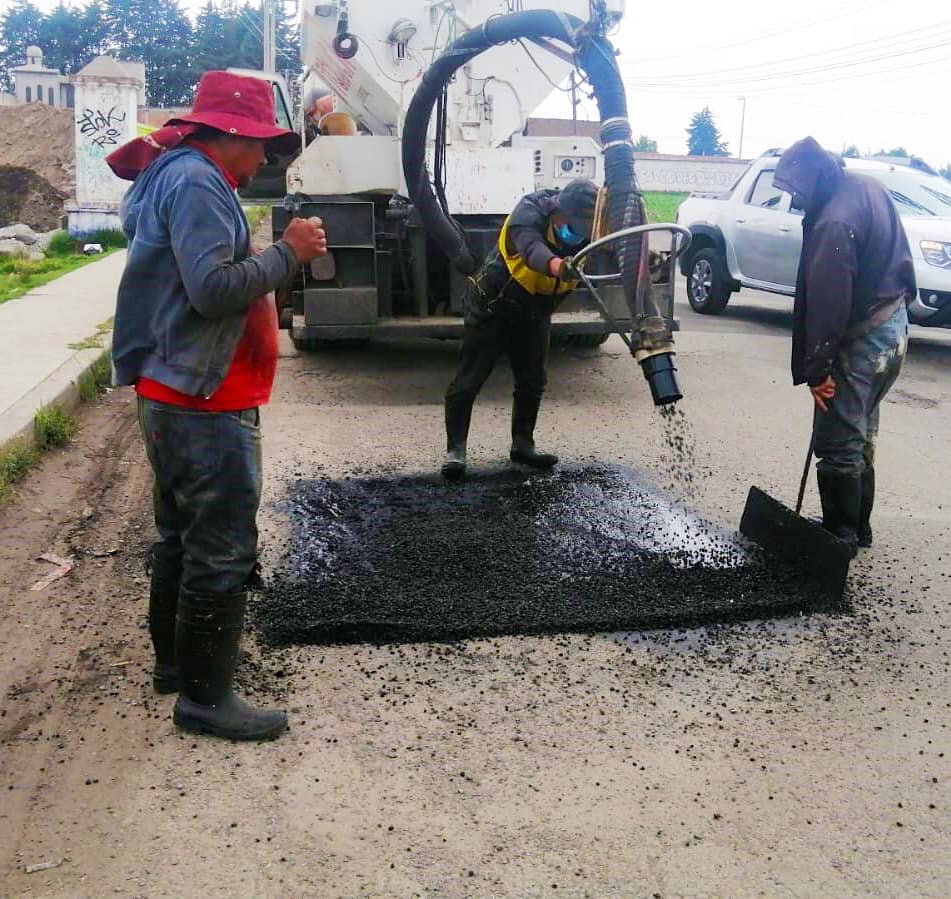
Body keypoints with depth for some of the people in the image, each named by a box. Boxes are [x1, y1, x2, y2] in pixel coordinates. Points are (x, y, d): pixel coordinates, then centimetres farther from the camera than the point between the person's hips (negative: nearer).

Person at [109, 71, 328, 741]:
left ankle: (176, 659, 34)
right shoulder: (196, 182, -15)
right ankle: (205, 696, 4)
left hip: (176, 397, 11)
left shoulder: (177, 177, 18)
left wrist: (281, 256, 11)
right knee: (223, 549, -5)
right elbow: (215, 287, -25)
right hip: (205, 405, -11)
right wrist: (288, 252, -15)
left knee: (184, 535, 20)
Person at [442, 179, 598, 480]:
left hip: (534, 313, 5)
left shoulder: (590, 233, -13)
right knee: (469, 379, -5)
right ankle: (455, 449, 4)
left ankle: (522, 444, 27)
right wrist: (556, 265, -72)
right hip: (492, 305, -5)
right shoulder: (531, 210, -30)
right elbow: (529, 245, -50)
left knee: (532, 380, 10)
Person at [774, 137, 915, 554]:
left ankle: (841, 537, 9)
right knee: (860, 438, 20)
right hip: (893, 326, 10)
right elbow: (895, 259, 16)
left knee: (837, 446, -2)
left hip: (861, 343, -10)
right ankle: (858, 528, 31)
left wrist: (816, 369, -18)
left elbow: (827, 304, -25)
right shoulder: (866, 187, 4)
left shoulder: (834, 223, -27)